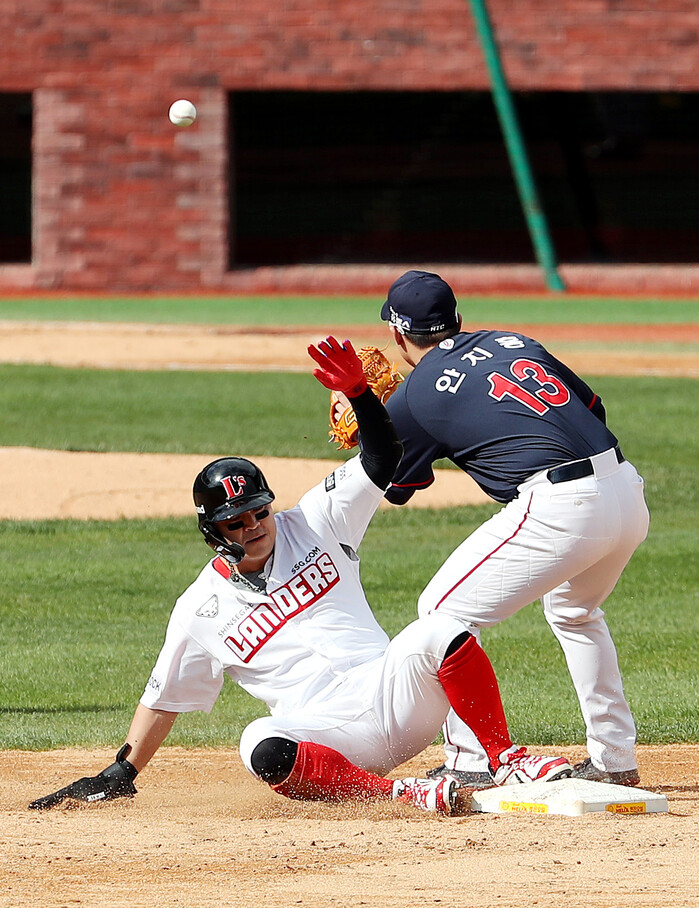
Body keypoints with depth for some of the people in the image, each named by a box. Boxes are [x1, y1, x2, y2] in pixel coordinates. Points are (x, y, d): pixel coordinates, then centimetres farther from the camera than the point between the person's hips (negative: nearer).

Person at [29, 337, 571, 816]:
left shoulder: (313, 528, 12)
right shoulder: (201, 610, 9)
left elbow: (381, 462, 7)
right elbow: (163, 699, 15)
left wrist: (359, 394, -11)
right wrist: (120, 776, 10)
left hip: (389, 695, 2)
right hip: (324, 736, -2)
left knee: (441, 635, -29)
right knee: (265, 749, -37)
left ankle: (506, 761, -16)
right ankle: (403, 795, -33)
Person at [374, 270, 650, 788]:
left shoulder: (412, 399, 4)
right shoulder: (512, 342, 21)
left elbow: (393, 489, 20)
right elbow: (592, 407, 24)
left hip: (560, 507, -7)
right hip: (630, 493, 7)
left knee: (445, 610, 7)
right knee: (573, 611, 32)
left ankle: (470, 763, 3)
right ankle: (615, 760, 32)